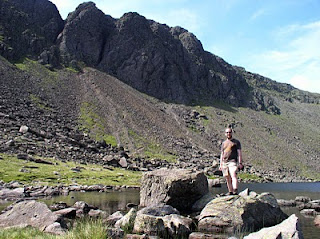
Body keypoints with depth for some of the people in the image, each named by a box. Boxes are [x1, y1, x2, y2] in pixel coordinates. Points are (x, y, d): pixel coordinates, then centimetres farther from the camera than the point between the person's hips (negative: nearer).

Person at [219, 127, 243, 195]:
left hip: (232, 162, -5)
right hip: (224, 163, 5)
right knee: (228, 178, 5)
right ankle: (230, 191, 12)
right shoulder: (223, 143, 20)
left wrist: (240, 163, -11)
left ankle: (235, 190, -33)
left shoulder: (236, 142, 7)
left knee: (233, 176, -21)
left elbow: (239, 153, 0)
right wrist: (220, 165, 13)